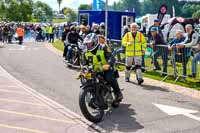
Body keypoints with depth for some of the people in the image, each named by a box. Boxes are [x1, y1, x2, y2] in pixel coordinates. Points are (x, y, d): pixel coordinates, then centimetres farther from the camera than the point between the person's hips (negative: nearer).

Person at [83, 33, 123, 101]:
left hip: (106, 69, -5)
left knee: (109, 78, -34)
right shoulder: (86, 52, 4)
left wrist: (108, 65, -45)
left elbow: (111, 58, -25)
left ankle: (118, 92, -9)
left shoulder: (103, 49, -13)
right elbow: (85, 63, 12)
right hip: (95, 71, 5)